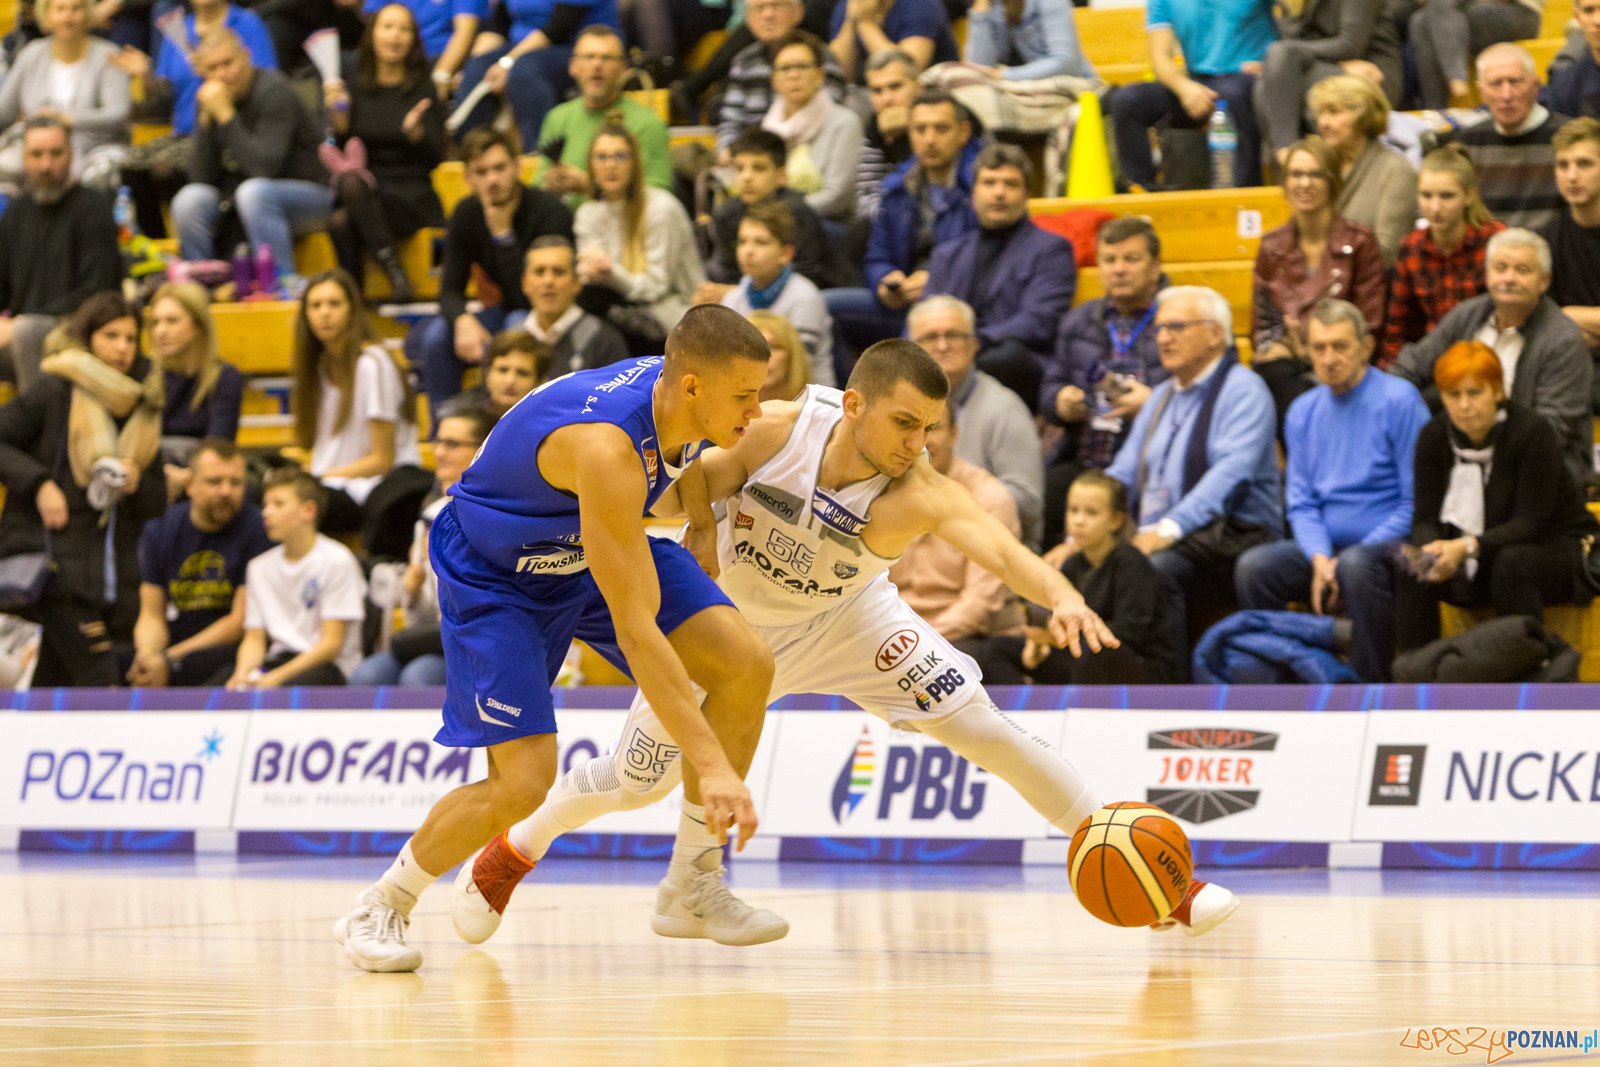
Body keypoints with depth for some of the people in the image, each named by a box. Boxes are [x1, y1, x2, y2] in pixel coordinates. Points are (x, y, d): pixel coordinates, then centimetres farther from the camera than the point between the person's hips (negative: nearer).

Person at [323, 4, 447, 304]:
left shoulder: (424, 91, 5)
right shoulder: (355, 90, 12)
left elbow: (434, 159, 1)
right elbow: (343, 154, 9)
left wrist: (415, 132, -20)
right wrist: (338, 119, -9)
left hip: (410, 199, -2)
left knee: (344, 223, -34)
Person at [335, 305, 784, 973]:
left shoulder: (679, 397, -17)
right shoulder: (605, 447, -41)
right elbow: (635, 631, -43)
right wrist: (712, 766, -45)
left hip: (596, 546, 8)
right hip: (492, 573, -8)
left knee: (747, 666, -13)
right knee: (524, 782, -19)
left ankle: (692, 889, 0)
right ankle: (377, 910, 7)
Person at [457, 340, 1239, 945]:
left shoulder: (918, 495, -35)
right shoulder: (775, 429, -31)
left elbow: (998, 549, -55)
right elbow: (698, 478, -9)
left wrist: (1061, 596, -72)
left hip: (845, 619, -1)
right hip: (734, 621, 1)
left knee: (988, 731, -15)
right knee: (633, 784, 9)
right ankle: (506, 859, 39)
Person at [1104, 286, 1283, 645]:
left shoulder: (1243, 390, -2)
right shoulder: (1162, 397, 24)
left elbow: (1231, 472, -17)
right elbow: (1123, 474, 20)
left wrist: (1167, 530, -29)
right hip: (1154, 538, 7)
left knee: (1153, 568, -37)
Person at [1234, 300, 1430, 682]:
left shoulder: (1398, 400, -5)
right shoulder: (1303, 411, 14)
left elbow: (1416, 502, -9)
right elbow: (1301, 503, 13)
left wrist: (1344, 560, -15)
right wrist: (1320, 559, -10)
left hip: (1388, 546, -5)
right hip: (1325, 547, 5)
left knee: (1357, 565, -39)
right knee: (1254, 567, -22)